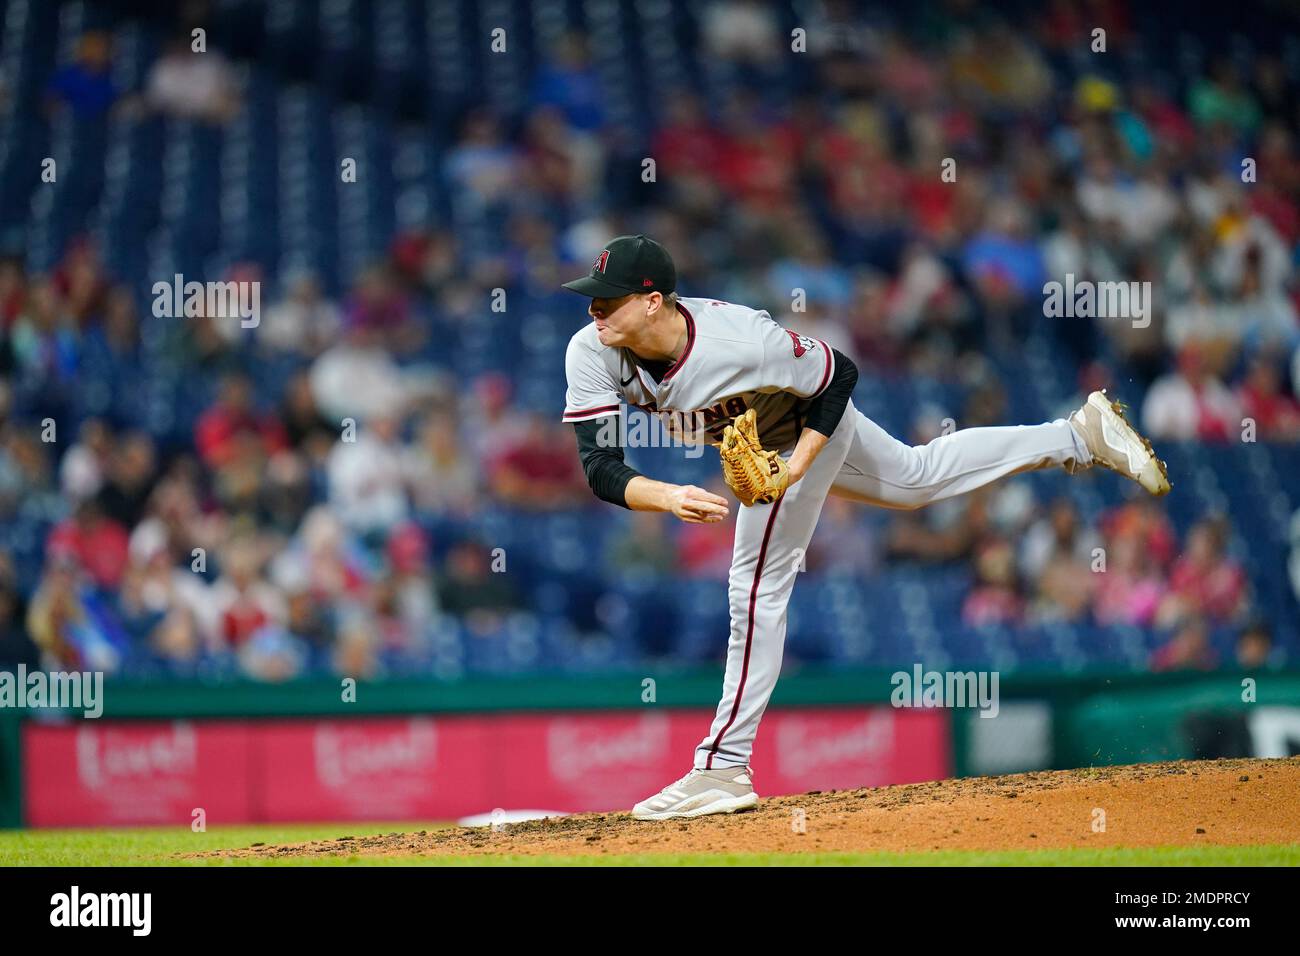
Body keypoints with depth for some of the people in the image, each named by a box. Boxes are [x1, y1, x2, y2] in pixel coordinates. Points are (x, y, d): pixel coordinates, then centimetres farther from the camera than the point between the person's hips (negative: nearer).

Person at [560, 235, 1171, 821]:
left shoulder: (742, 341, -42)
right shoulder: (591, 354, -31)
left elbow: (840, 374, -25)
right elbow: (600, 469, -34)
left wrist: (795, 468, -32)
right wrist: (668, 497, -52)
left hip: (810, 425, -6)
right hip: (746, 435, 6)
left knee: (757, 585, -8)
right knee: (917, 479, 25)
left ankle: (724, 768, 1)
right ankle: (1079, 436, 40)